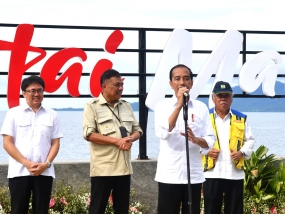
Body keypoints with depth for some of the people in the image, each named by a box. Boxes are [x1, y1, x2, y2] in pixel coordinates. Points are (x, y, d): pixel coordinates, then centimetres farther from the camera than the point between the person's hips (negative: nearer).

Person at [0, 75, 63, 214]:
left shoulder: (51, 115, 10)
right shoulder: (13, 113, 3)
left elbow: (55, 143, 8)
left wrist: (47, 164, -9)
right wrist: (27, 163, -12)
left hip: (44, 172, 2)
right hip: (19, 172, -2)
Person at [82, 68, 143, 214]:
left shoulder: (126, 106, 14)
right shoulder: (92, 106, -3)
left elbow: (137, 130, 16)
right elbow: (89, 134, -12)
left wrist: (130, 139, -8)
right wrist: (117, 141, -17)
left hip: (124, 167, 5)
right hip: (103, 168, -5)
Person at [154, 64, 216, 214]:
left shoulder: (201, 107, 7)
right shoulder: (162, 106, 1)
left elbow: (210, 140, 4)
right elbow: (162, 133, -16)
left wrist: (195, 139, -18)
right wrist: (179, 105, -19)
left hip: (194, 174, 2)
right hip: (169, 174, -2)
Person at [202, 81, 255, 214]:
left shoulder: (241, 119, 9)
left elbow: (250, 140, 13)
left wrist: (242, 152, -5)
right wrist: (206, 150, -12)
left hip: (235, 173, 2)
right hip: (212, 172, -2)